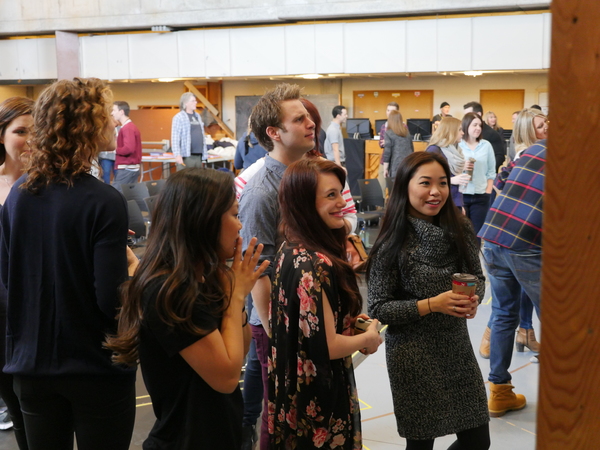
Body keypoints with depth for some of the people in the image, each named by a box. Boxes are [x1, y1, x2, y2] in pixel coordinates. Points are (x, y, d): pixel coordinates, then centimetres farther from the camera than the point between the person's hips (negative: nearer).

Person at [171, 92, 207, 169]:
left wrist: (205, 154, 17)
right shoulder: (179, 117, -5)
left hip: (198, 156, 7)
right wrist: (177, 155, -20)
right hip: (186, 157, -7)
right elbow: (175, 138, -11)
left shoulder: (198, 116, 18)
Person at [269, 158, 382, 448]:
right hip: (319, 401, -9)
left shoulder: (291, 250, 0)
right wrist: (367, 338, -9)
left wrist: (350, 320, 7)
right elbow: (326, 346, -26)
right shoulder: (314, 265, -28)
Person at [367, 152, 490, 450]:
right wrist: (432, 305, -22)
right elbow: (378, 309, -12)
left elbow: (478, 277, 10)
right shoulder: (393, 244, -15)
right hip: (413, 355, -4)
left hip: (458, 347, 5)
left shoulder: (460, 229, -3)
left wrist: (474, 298, -12)